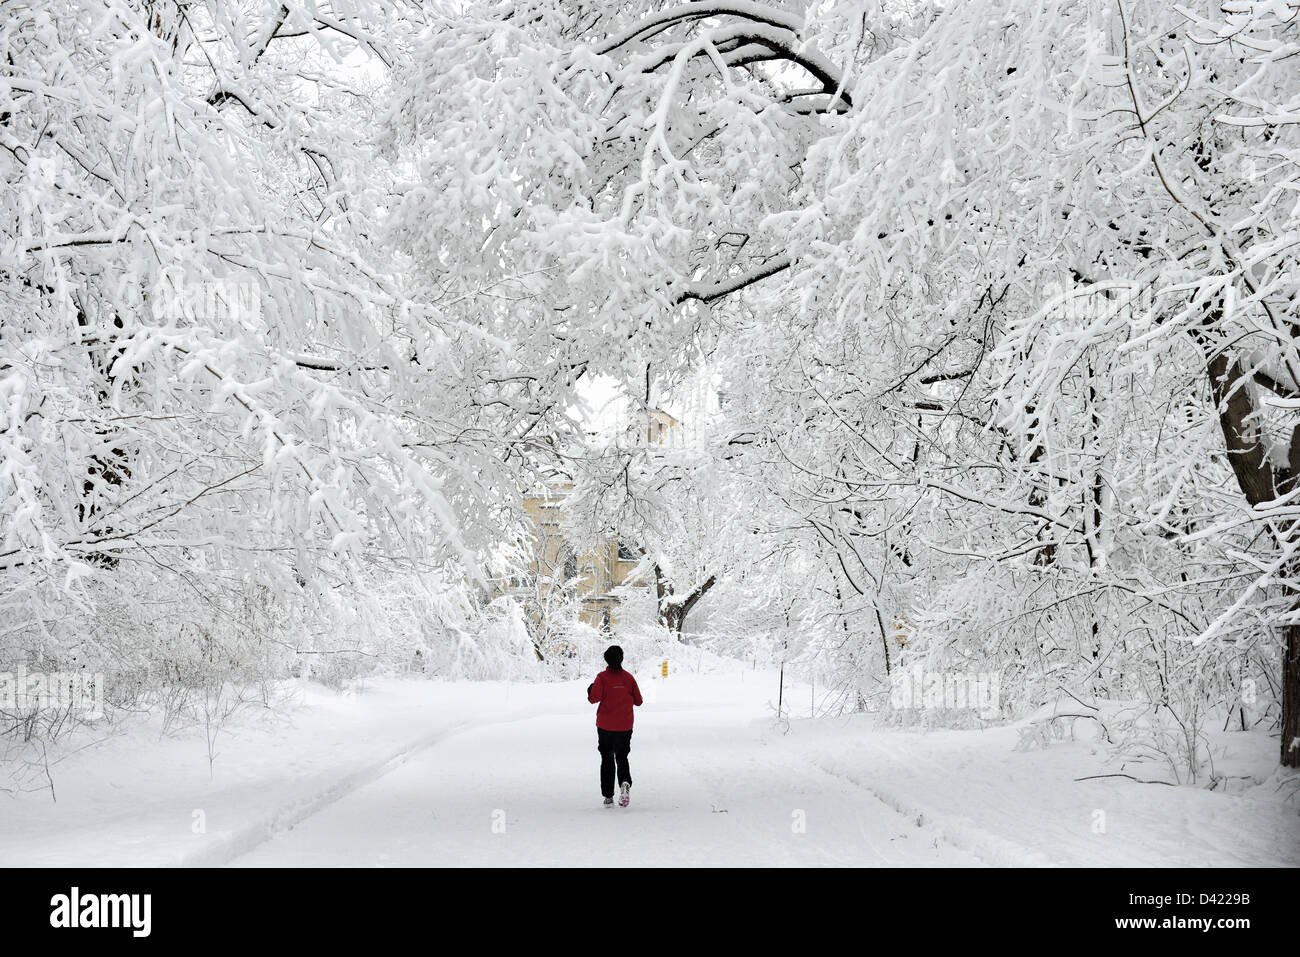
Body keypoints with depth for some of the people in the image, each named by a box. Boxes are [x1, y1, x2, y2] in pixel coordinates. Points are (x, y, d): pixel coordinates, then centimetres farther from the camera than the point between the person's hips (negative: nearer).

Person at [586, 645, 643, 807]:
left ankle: (608, 797, 9)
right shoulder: (628, 678, 0)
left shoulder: (602, 677, -9)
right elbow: (638, 701, 3)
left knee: (607, 759, 11)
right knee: (622, 757, 13)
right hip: (625, 726, 2)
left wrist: (590, 689, 5)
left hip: (605, 726, -2)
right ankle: (625, 782, -18)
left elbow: (594, 698, -15)